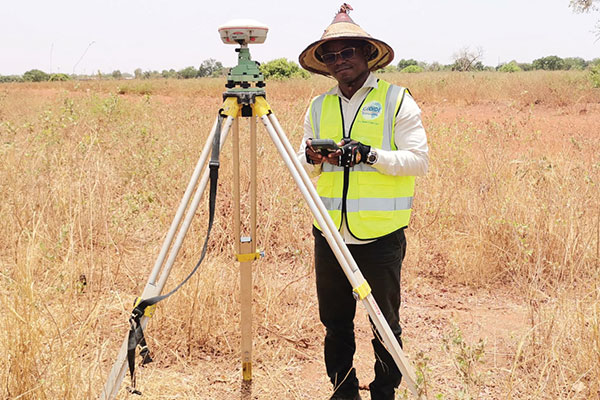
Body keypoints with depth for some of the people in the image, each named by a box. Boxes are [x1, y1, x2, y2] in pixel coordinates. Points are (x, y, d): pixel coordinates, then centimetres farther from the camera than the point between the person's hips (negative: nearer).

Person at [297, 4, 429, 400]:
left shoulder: (397, 99, -1)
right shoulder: (319, 107, 13)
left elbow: (418, 160, -6)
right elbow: (303, 166, 15)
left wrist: (370, 155, -19)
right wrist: (312, 159, -8)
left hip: (380, 234, -4)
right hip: (329, 233, 4)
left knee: (385, 323, 6)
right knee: (334, 320, 13)